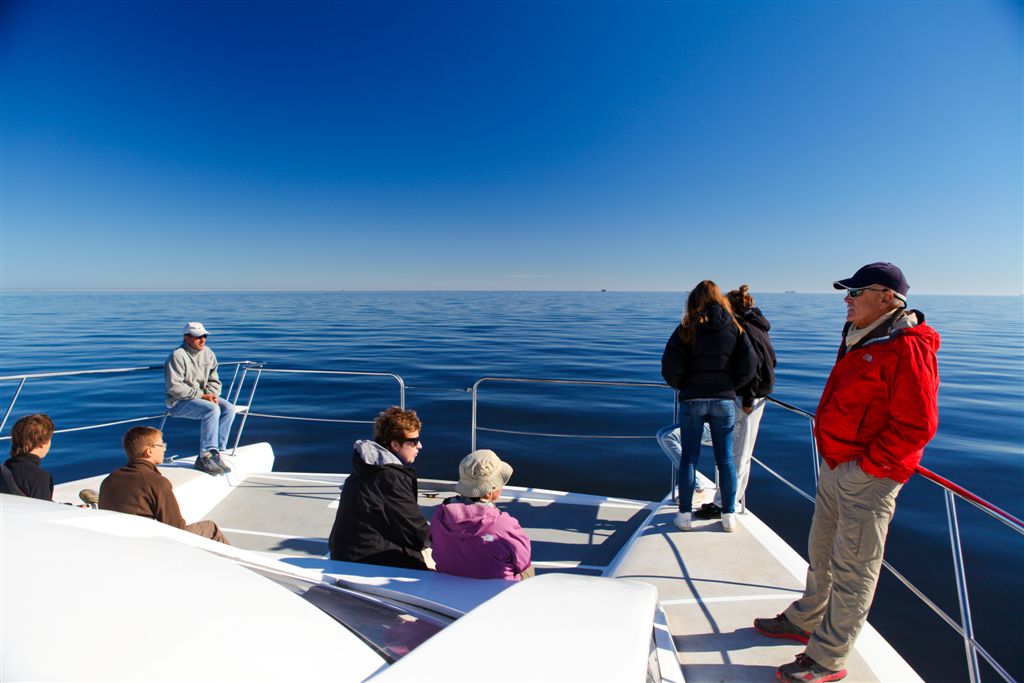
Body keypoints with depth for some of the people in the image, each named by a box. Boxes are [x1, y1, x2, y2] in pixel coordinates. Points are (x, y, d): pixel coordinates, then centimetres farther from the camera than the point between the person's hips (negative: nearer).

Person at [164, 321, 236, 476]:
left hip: (202, 396, 7)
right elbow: (174, 387, -19)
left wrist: (211, 394, -7)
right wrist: (201, 395, -21)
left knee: (229, 409, -17)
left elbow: (214, 381, 14)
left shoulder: (208, 353, 9)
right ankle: (206, 456, -27)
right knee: (212, 410, -31)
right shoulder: (177, 356, -13)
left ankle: (217, 451, -17)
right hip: (179, 402, -7)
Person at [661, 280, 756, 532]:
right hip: (724, 400, 2)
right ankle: (729, 515, 21)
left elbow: (670, 367, -12)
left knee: (689, 457, 7)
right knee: (725, 458, 11)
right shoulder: (734, 327, 1)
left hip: (692, 400, -2)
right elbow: (749, 365, -3)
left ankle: (685, 515, 14)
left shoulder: (687, 329, -5)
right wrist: (730, 387, 11)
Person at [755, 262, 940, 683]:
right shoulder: (862, 340, 11)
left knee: (853, 568, 4)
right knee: (822, 551, 22)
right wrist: (835, 456, 17)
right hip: (836, 466, 10)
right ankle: (806, 621, 40)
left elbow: (917, 425, -23)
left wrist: (865, 466, -20)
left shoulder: (906, 349, -19)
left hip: (868, 475, -10)